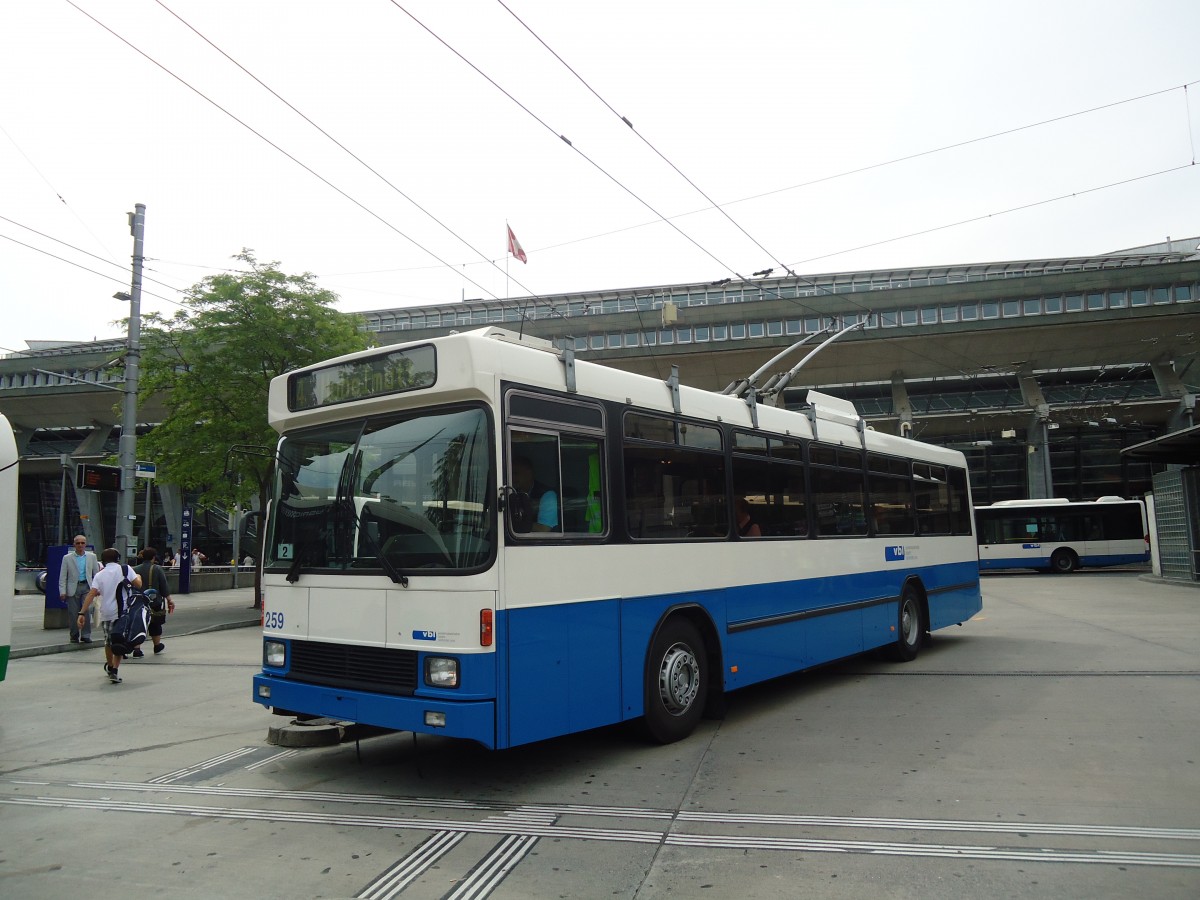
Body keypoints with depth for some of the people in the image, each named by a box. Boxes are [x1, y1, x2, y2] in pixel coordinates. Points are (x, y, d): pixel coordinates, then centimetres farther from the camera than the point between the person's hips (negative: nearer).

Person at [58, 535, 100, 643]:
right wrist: (62, 591, -3)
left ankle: (86, 636, -7)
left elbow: (96, 573, 13)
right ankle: (74, 636, 16)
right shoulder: (67, 558, 5)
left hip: (87, 587, 0)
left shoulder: (92, 557, 10)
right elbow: (62, 577, 4)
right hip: (73, 588, 0)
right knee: (73, 614, 2)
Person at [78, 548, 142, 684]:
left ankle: (110, 667, 39)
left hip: (106, 613, 3)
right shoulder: (125, 569, -1)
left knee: (108, 642, 20)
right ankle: (114, 671, -6)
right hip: (122, 612, -3)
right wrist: (138, 576, 17)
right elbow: (138, 584, -6)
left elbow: (91, 594, -5)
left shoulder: (99, 575, 5)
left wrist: (82, 613, -7)